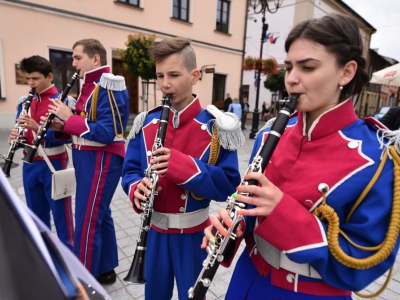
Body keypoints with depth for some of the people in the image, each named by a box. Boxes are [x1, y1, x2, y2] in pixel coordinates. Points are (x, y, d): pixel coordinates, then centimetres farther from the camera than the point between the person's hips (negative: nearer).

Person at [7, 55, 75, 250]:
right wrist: (15, 137, -11)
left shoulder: (63, 101, -10)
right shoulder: (24, 102, 9)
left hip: (54, 165, -6)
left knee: (61, 213, 5)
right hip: (30, 165, 6)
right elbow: (22, 133, 12)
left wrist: (38, 127, -29)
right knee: (36, 214, 17)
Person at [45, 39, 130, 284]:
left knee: (87, 222, -1)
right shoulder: (90, 86, 15)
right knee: (100, 215, 17)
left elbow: (106, 133, -24)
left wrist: (69, 118, -17)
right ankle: (105, 271, 34)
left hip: (102, 160, -10)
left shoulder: (108, 87, -15)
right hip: (88, 158, 10)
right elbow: (85, 125, 16)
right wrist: (62, 126, -2)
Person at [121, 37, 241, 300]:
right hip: (155, 231, 3)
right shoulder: (146, 123, -2)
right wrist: (137, 188, -19)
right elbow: (130, 170, 3)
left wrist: (185, 167, -30)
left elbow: (229, 184, -16)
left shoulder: (215, 126, -14)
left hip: (194, 234, -3)